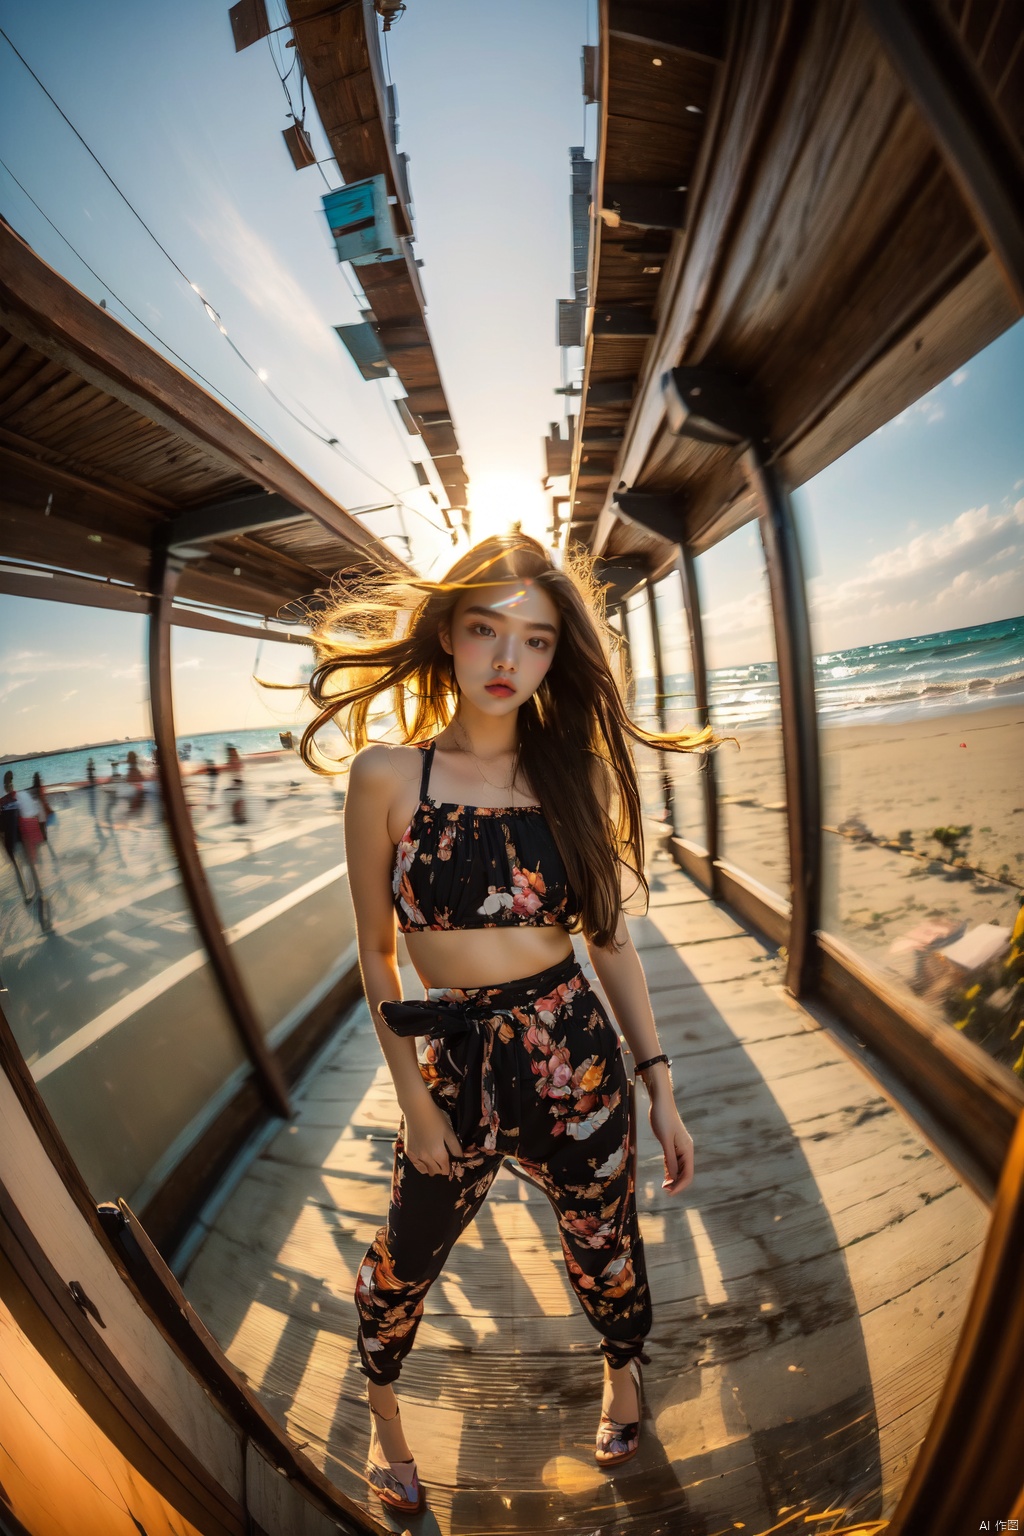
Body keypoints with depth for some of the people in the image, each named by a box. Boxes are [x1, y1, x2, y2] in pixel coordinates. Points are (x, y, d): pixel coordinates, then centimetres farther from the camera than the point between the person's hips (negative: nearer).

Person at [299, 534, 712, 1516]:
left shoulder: (577, 771, -5)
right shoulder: (388, 774, -10)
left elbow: (611, 938, 1)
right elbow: (375, 954, -4)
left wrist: (658, 1083, 3)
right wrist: (414, 1100, -3)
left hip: (578, 1055, 2)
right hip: (454, 1066, -1)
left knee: (603, 1249, 25)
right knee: (404, 1266, 22)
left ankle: (622, 1366, 64)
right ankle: (381, 1406, 61)